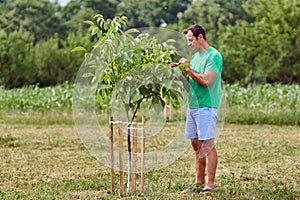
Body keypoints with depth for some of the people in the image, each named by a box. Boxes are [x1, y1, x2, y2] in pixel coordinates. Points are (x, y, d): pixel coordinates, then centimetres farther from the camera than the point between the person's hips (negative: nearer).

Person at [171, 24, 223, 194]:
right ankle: (199, 181, 18)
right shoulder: (195, 56, 18)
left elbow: (206, 81, -20)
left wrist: (188, 68, -12)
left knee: (207, 145, -8)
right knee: (196, 144, 11)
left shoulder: (214, 56, -10)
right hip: (192, 105, 9)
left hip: (206, 106, -9)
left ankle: (210, 184, -7)